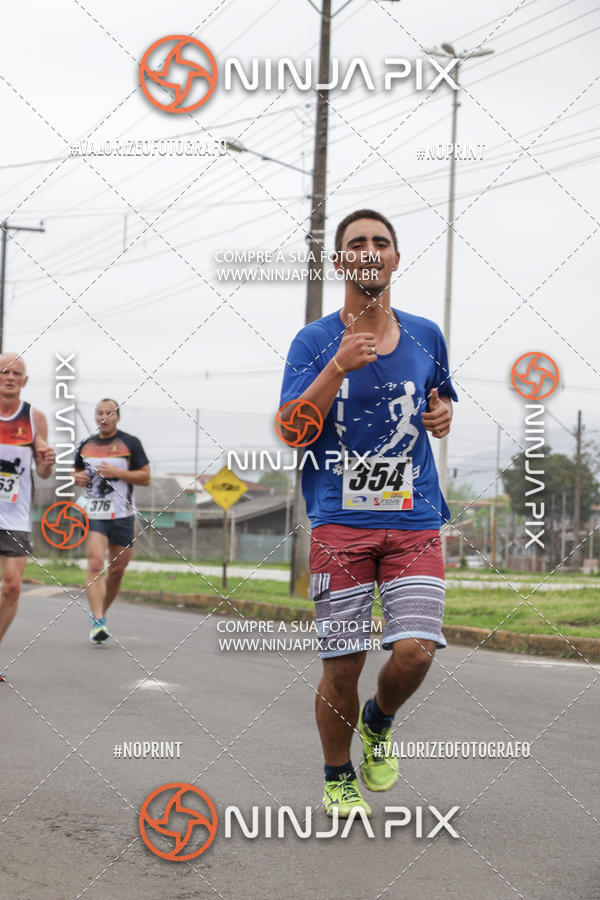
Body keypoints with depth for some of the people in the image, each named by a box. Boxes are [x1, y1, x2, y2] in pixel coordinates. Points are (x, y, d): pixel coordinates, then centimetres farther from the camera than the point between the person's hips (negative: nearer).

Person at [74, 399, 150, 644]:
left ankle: (99, 613, 28)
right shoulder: (85, 445, 10)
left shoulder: (130, 443, 1)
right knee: (95, 564, -17)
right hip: (93, 514, 0)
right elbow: (78, 471, 25)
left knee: (116, 571, 6)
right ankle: (98, 623, -22)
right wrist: (78, 478, 1)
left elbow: (145, 477, -1)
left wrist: (117, 472, -15)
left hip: (122, 517, 0)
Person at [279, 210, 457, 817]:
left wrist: (443, 414, 3)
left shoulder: (425, 336, 11)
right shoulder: (314, 342, 1)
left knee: (415, 651, -12)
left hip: (415, 521, 2)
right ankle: (338, 777, 23)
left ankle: (378, 723, 22)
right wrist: (340, 367, -19)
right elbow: (291, 430, -8)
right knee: (342, 664, -2)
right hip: (341, 522, -2)